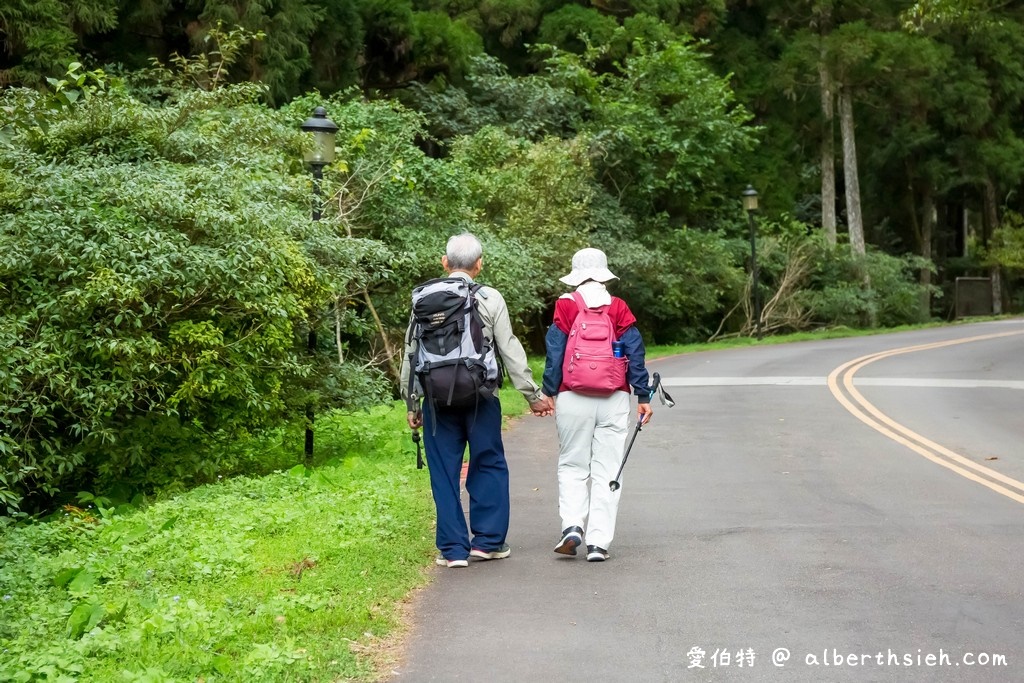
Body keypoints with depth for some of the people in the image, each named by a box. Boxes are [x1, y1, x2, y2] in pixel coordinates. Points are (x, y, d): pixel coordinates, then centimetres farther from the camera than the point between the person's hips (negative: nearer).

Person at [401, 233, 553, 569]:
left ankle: (453, 549, 8)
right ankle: (487, 540, 13)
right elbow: (510, 350, 0)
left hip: (438, 400, 1)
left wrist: (410, 402, 13)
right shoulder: (490, 299, 0)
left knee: (445, 473, 6)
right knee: (489, 465, 12)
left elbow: (411, 352, 6)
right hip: (479, 398, -1)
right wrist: (533, 394, 7)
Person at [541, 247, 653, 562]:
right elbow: (635, 355, 1)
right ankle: (598, 542, 1)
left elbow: (554, 356, -2)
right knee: (606, 469, 4)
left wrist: (549, 393, 5)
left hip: (573, 398, -1)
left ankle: (572, 524, -8)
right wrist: (643, 397, 5)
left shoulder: (565, 307, -1)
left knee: (572, 465, 12)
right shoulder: (619, 309, 2)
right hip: (614, 399, 1)